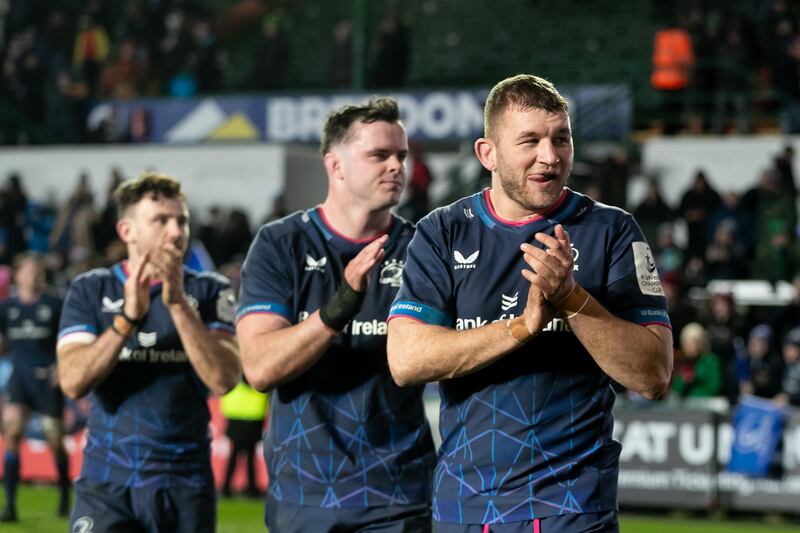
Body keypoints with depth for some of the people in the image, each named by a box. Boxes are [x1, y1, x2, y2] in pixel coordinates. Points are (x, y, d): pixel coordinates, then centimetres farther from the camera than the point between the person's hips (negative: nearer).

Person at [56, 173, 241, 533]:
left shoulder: (209, 291, 4)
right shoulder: (90, 290, 4)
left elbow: (224, 380, -11)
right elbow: (72, 382, -9)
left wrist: (178, 304, -19)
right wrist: (127, 317, -20)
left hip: (186, 487, 1)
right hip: (107, 483, -1)